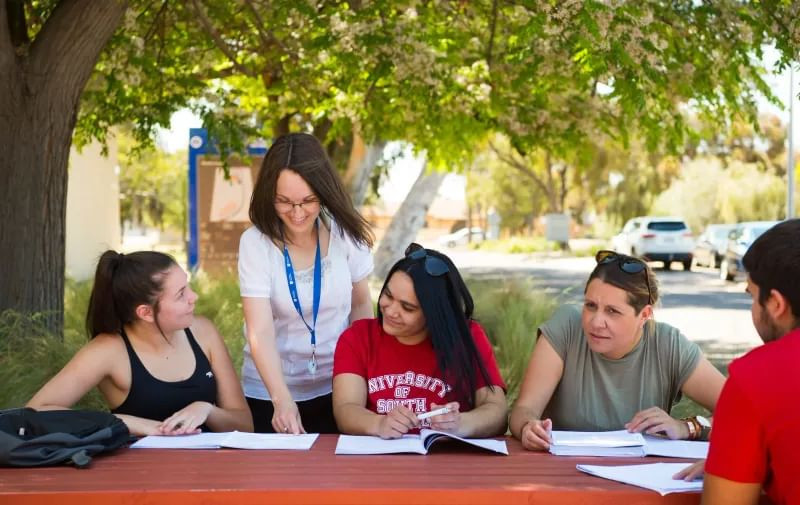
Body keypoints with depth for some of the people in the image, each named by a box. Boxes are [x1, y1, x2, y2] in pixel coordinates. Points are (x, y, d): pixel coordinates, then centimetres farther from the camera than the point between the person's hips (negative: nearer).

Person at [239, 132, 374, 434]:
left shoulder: (344, 233, -9)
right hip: (270, 394, -1)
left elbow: (361, 304, 4)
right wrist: (282, 399, -35)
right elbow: (260, 332, -24)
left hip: (337, 388, 2)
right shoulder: (255, 242, -16)